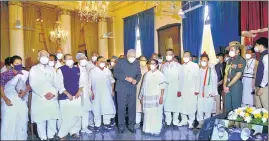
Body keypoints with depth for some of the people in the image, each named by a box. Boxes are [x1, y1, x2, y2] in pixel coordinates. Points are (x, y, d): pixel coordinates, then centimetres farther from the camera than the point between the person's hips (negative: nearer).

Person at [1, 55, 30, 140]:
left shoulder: (25, 74, 1)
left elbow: (28, 85, 9)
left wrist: (24, 92, -11)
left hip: (22, 101, 3)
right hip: (9, 101, -3)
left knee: (22, 121, 11)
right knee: (8, 122, 1)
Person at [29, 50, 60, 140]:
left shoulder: (52, 69, 15)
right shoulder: (34, 69, 5)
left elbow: (56, 83, 9)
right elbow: (33, 84, -6)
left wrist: (53, 93, -9)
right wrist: (44, 94, -14)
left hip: (52, 98, 2)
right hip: (39, 98, -2)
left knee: (52, 119, 3)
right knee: (40, 120, 2)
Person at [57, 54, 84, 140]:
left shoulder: (77, 70, 10)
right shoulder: (61, 70, -3)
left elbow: (81, 82, 13)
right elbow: (59, 84, -7)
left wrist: (79, 91, -2)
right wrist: (68, 94, -12)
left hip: (76, 96, 5)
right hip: (65, 97, -4)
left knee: (77, 115, 7)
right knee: (66, 117, -4)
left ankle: (74, 131, 24)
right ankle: (61, 134, 12)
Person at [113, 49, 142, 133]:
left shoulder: (137, 63, 8)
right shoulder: (120, 62, -3)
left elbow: (139, 74, 9)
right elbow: (116, 73, -9)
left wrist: (136, 80, -13)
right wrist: (126, 78, -21)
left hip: (132, 89, 3)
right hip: (122, 89, -3)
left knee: (132, 108, 7)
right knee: (121, 108, 3)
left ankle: (131, 125, 22)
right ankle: (121, 126, 18)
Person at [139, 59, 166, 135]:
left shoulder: (160, 74, -1)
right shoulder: (147, 74, 11)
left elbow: (162, 87, -6)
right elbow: (144, 86, 12)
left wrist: (161, 97, -13)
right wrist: (142, 96, 10)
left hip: (156, 98, -4)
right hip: (147, 97, 4)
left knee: (156, 114, 0)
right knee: (147, 114, 8)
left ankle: (156, 129, 13)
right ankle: (148, 129, 20)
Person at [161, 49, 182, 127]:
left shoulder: (178, 66, -2)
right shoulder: (163, 66, 6)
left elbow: (181, 79, -3)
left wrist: (179, 90, -7)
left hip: (175, 89, -2)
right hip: (166, 89, 3)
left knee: (175, 105, 2)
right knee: (166, 105, 6)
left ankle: (175, 121, 17)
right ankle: (168, 121, 21)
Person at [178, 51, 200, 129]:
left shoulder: (195, 66, -2)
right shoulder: (182, 66, 10)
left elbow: (198, 78, -5)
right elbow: (181, 78, 11)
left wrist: (197, 89, -9)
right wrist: (179, 89, 7)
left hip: (192, 90, -4)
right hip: (183, 90, 4)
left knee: (191, 106, -2)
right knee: (182, 105, 5)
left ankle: (191, 121, 13)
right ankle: (184, 120, 20)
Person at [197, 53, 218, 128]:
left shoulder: (212, 70, -3)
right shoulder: (199, 70, 5)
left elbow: (214, 82, -3)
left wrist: (214, 92, -6)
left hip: (209, 93, -2)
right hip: (200, 93, 2)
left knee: (208, 109, 3)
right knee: (199, 108, 1)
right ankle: (200, 123, 13)